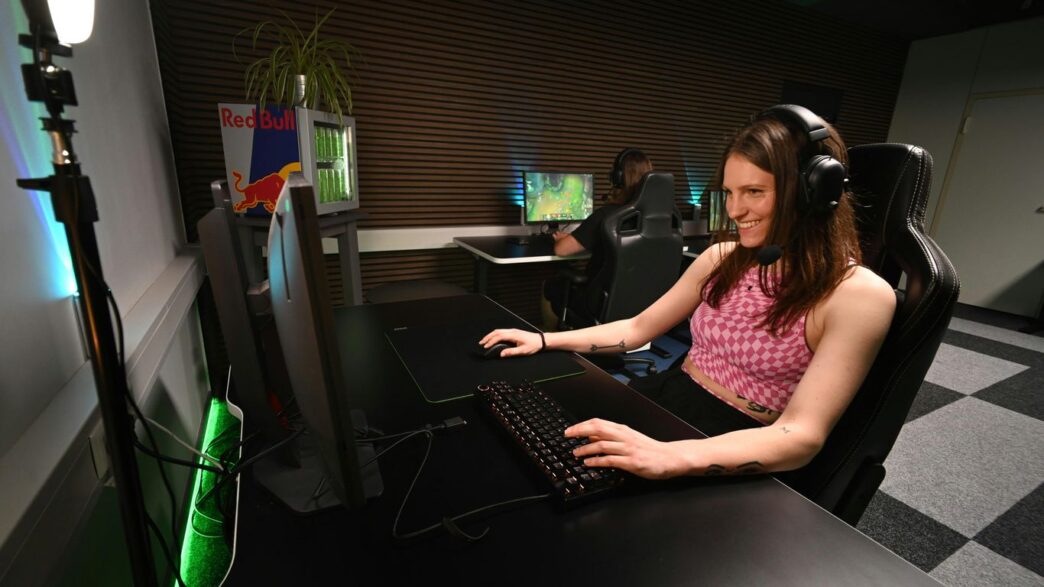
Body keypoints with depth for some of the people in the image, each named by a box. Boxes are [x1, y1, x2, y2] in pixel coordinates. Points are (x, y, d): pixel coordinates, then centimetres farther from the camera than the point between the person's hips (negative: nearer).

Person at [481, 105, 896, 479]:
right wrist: (544, 340, 2)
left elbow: (803, 435, -23)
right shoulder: (724, 258, 4)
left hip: (734, 454, -5)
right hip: (663, 398, 5)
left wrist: (671, 458, -39)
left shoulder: (859, 295, -13)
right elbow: (639, 328, 9)